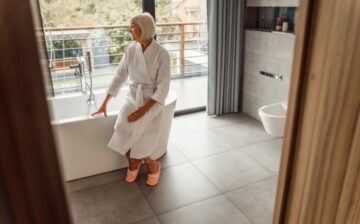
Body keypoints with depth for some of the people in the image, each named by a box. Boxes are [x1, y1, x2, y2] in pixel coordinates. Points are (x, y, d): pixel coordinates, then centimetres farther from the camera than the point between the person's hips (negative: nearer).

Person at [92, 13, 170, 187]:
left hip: (152, 101, -4)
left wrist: (144, 109, -22)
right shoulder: (130, 50, 2)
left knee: (137, 133, -21)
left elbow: (163, 87, -14)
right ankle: (134, 162, 15)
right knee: (122, 132, -17)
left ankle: (152, 165, 11)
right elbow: (119, 77, 6)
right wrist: (104, 104, 4)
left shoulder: (162, 54, -12)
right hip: (133, 98, 4)